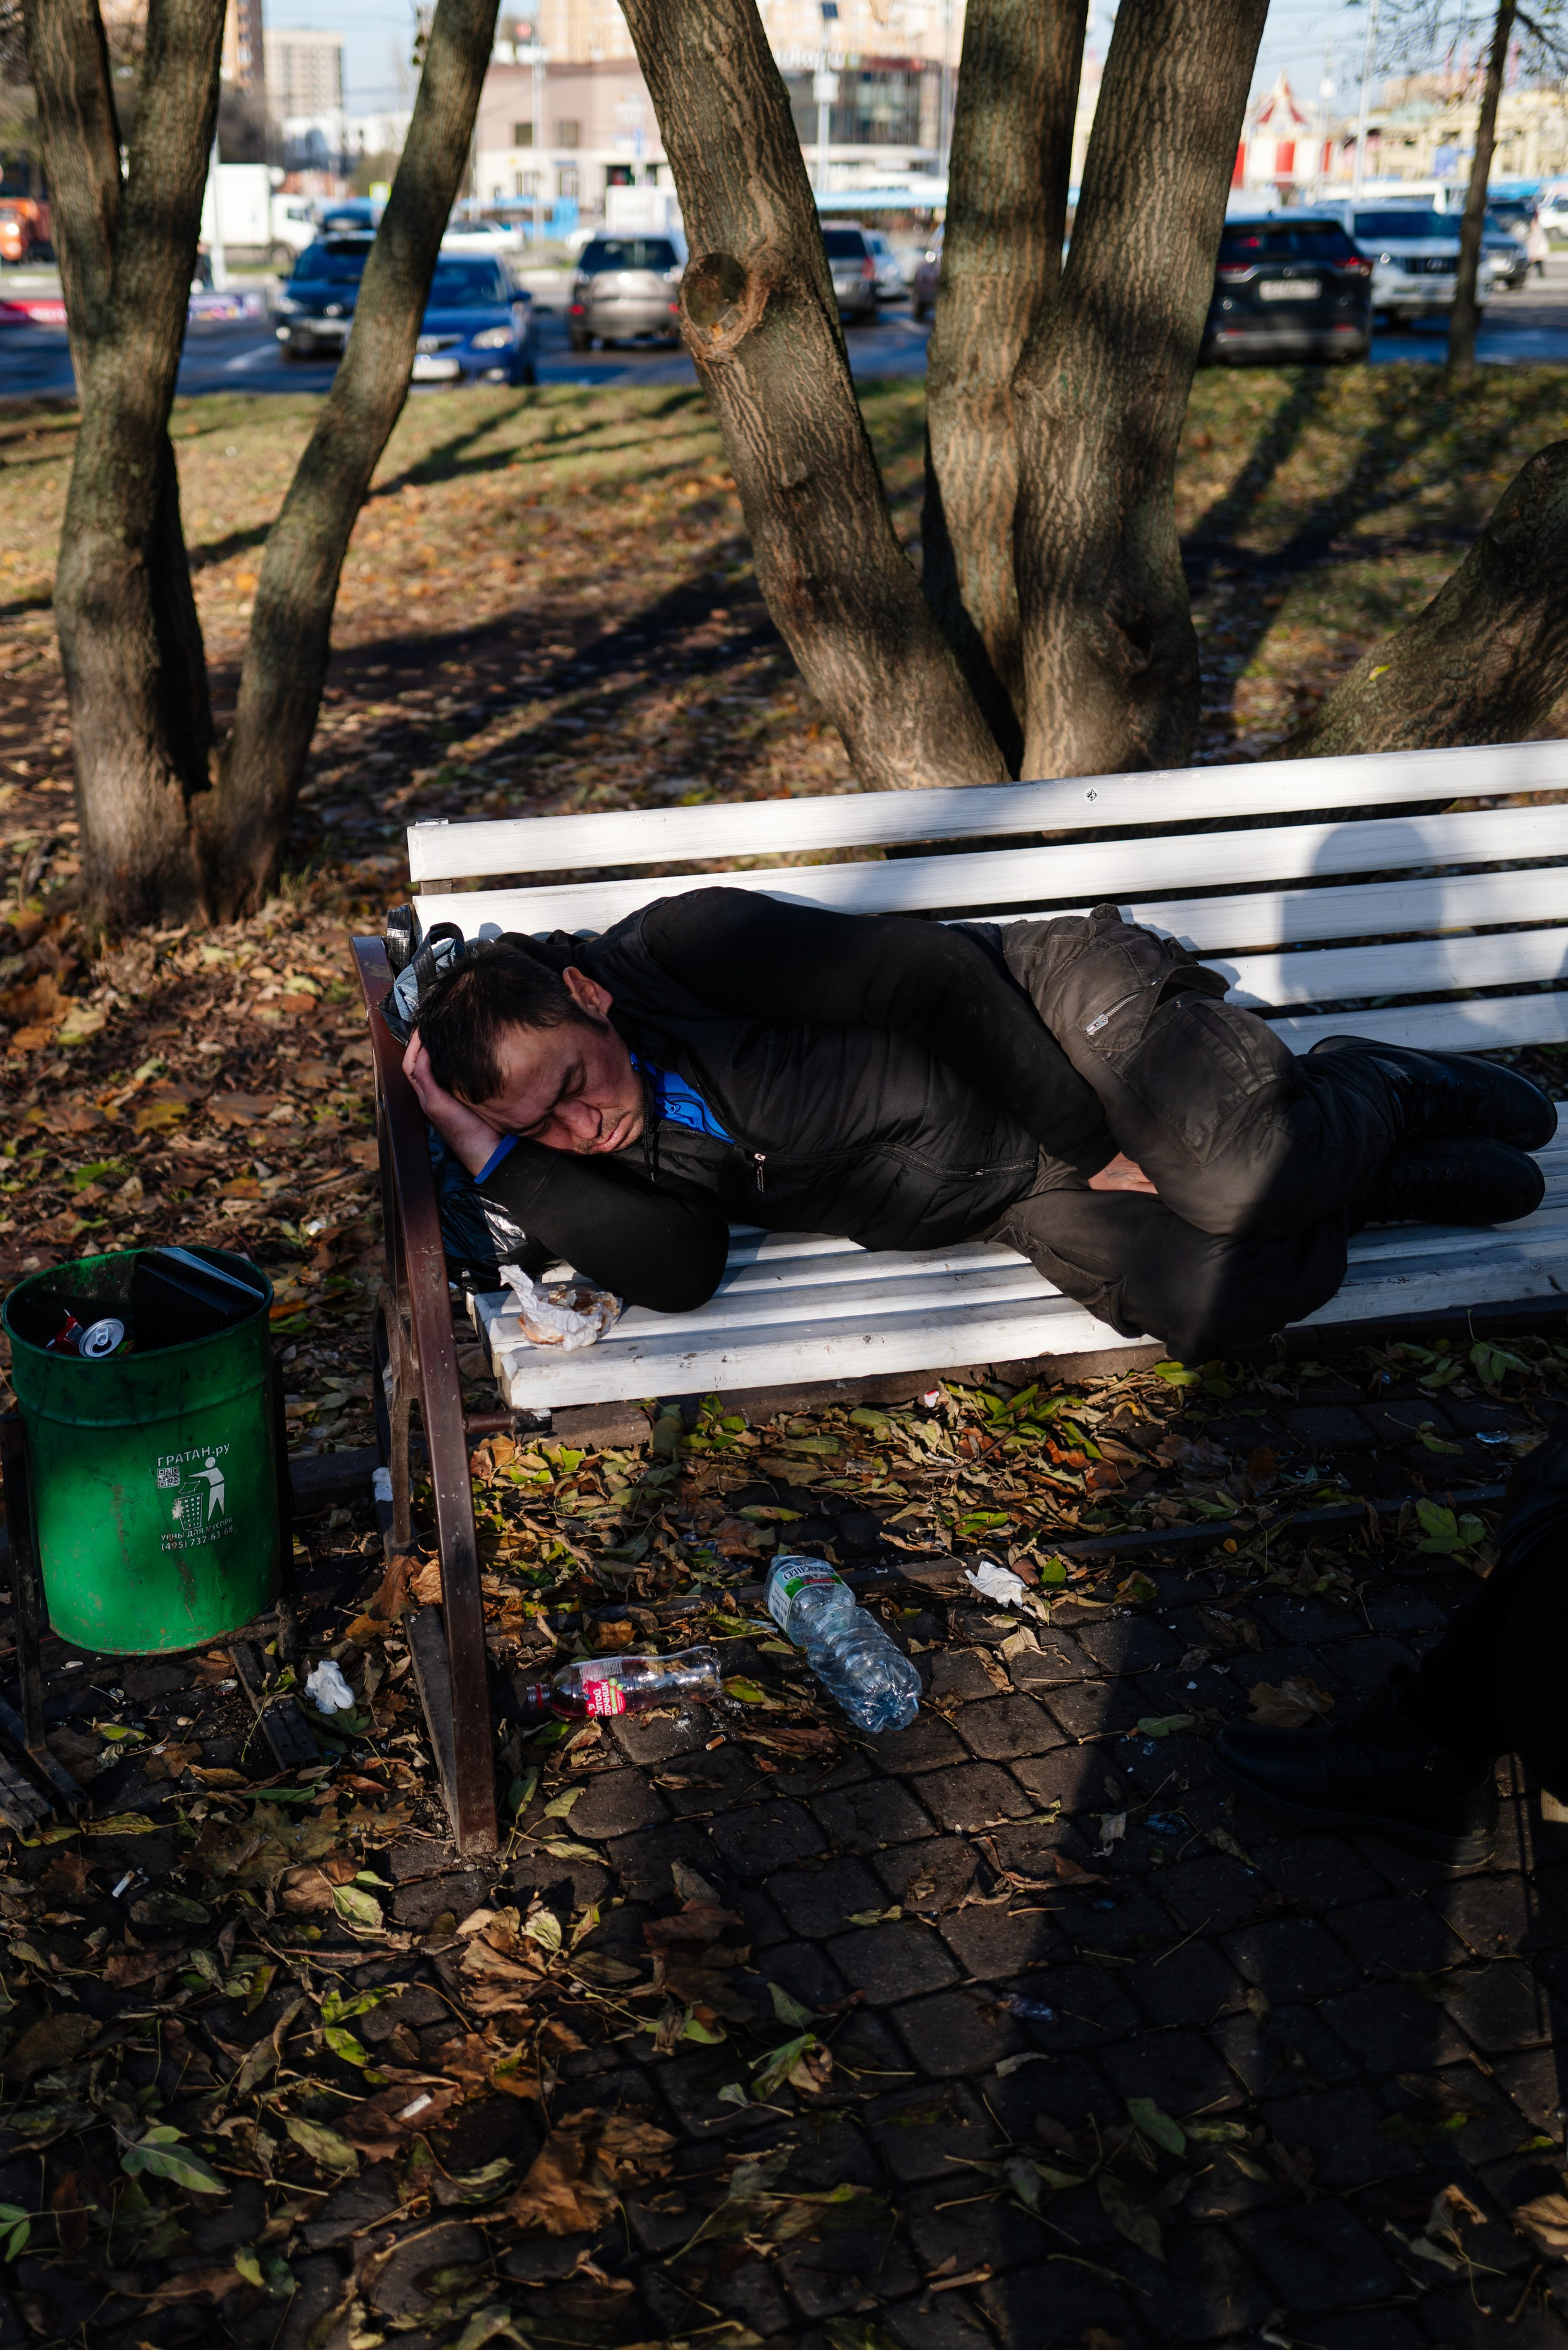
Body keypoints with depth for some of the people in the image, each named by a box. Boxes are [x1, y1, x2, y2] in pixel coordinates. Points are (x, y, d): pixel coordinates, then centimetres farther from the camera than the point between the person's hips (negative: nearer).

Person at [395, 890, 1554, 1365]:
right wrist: (491, 1152, -17)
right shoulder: (632, 1160, 2)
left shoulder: (684, 949, -17)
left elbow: (935, 978, -17)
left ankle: (1363, 1094, 8)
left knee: (1243, 1181, -30)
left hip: (1054, 1010, -4)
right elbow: (677, 1274, -18)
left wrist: (1096, 1144, -15)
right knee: (1195, 1305, -23)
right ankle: (1395, 1178, 7)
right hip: (1029, 1194, 4)